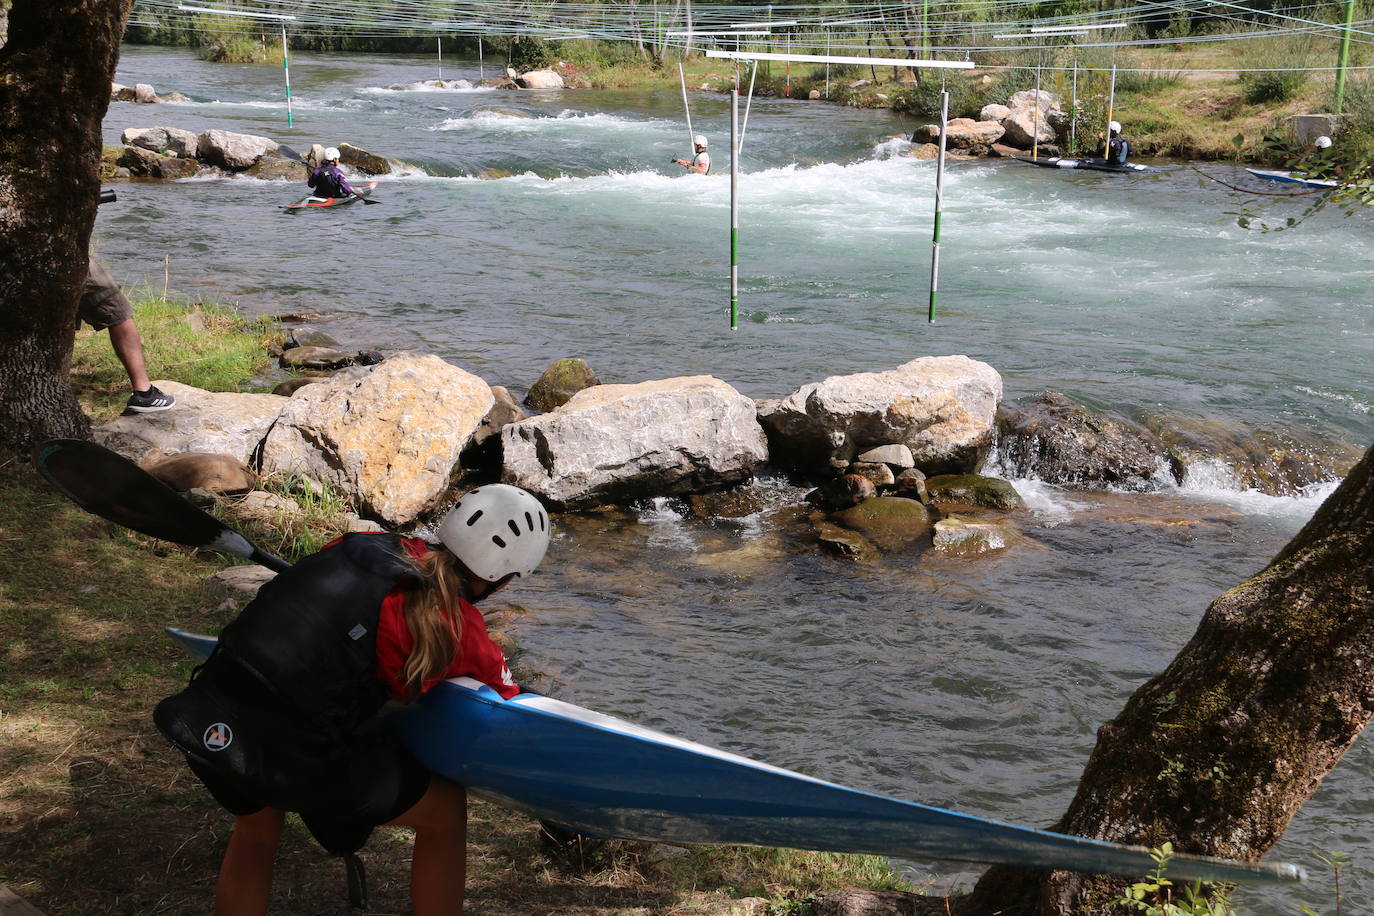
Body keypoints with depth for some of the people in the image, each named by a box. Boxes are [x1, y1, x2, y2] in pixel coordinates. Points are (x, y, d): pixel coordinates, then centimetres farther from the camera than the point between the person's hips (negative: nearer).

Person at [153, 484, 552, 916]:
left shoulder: (363, 547, 8)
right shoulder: (457, 629, -5)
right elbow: (508, 701, 11)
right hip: (293, 754, -6)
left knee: (256, 830, 36)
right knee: (446, 810, 16)